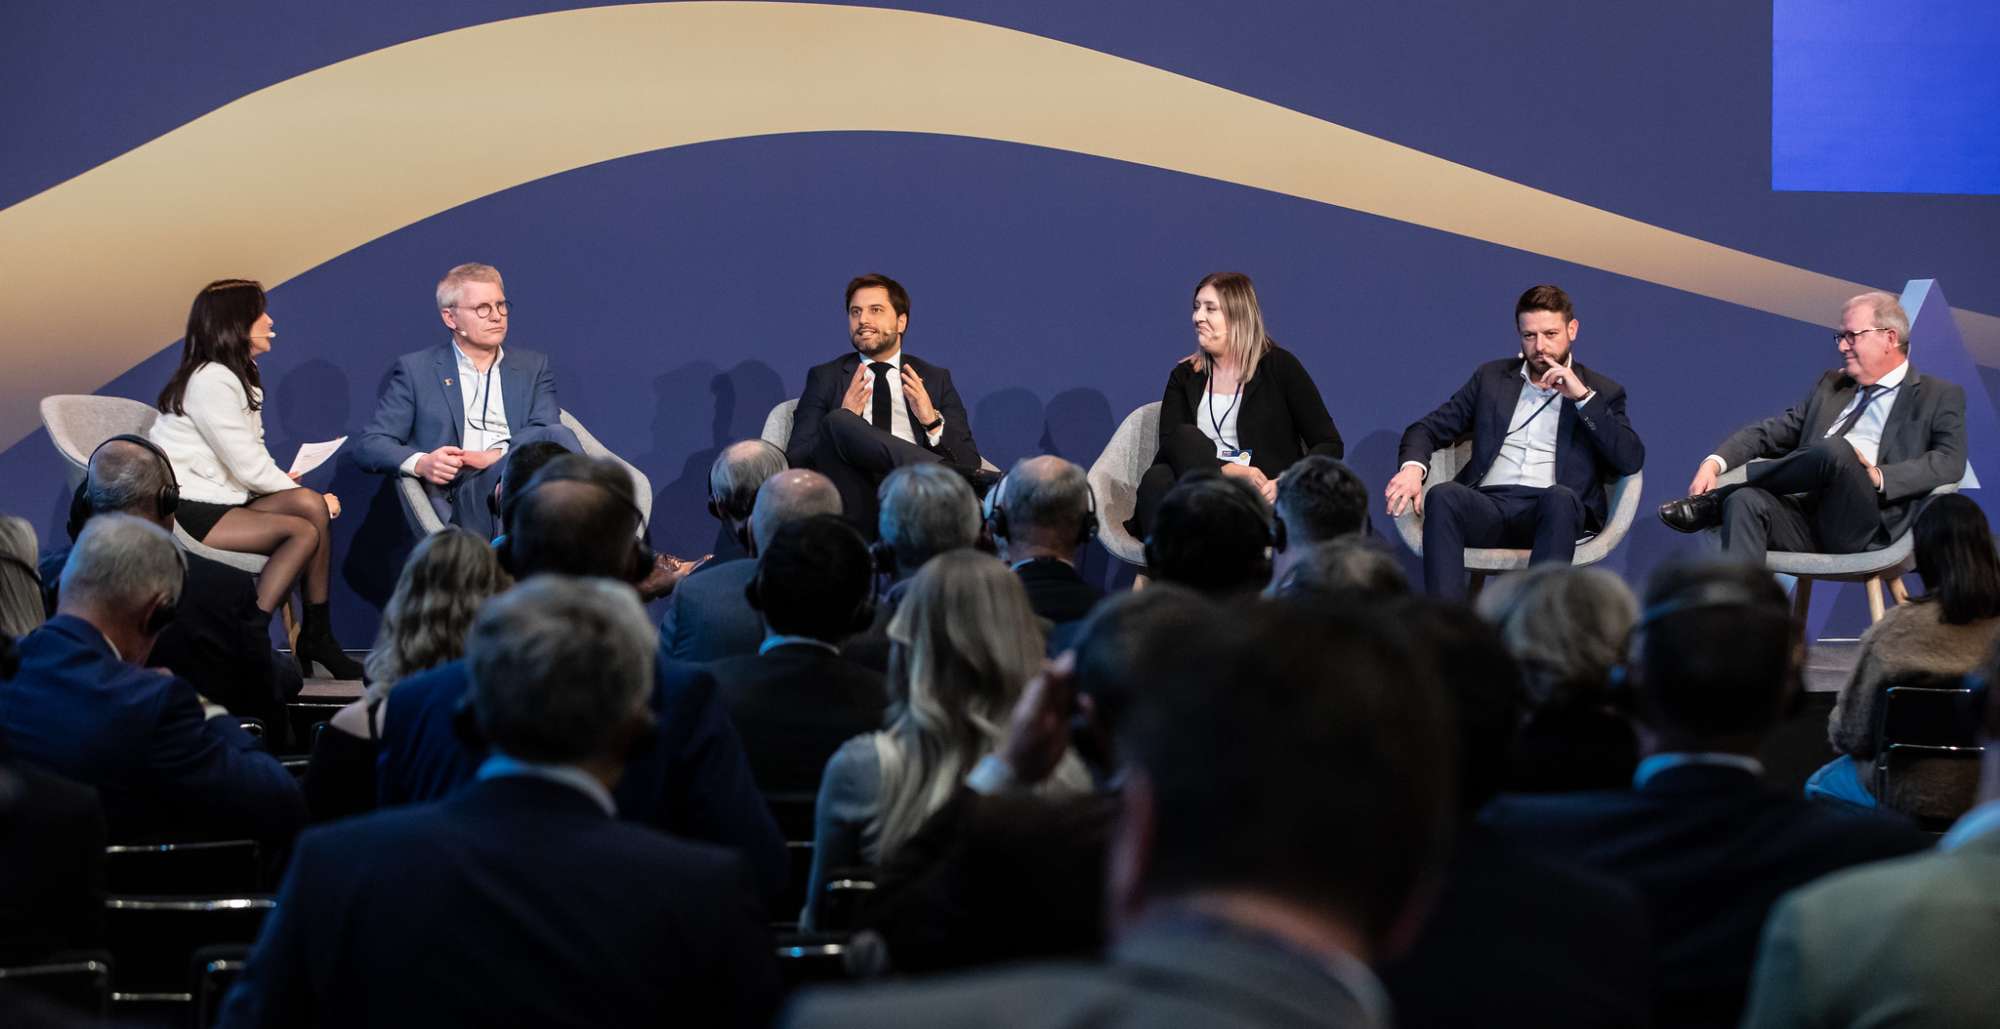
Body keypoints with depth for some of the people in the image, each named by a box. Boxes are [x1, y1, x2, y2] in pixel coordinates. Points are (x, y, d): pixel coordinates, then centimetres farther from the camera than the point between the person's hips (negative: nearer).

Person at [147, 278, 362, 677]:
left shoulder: (239, 375, 18)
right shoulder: (211, 381, -14)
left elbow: (252, 460, 13)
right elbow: (249, 467, -15)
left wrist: (289, 485, -6)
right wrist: (304, 494, -3)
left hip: (220, 501, 9)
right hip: (184, 511, -9)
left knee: (312, 505, -15)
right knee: (304, 530, -23)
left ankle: (316, 638, -12)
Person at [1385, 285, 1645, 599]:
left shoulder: (1601, 391, 18)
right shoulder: (1492, 377, 24)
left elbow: (1631, 460, 3)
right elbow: (1428, 429, 19)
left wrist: (1583, 397, -4)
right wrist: (1413, 466, -5)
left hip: (1552, 513, -2)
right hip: (1489, 505, 2)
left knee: (1560, 497, -38)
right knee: (1443, 496, -32)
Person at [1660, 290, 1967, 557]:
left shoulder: (1939, 397, 12)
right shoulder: (1831, 385, 28)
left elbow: (1950, 462, -5)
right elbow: (1770, 433, 21)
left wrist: (1879, 477, -18)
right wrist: (1715, 463, 2)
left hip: (1866, 529, -4)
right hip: (1805, 515, 4)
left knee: (1835, 450, -33)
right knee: (1746, 502, -29)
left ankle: (1717, 500, -15)